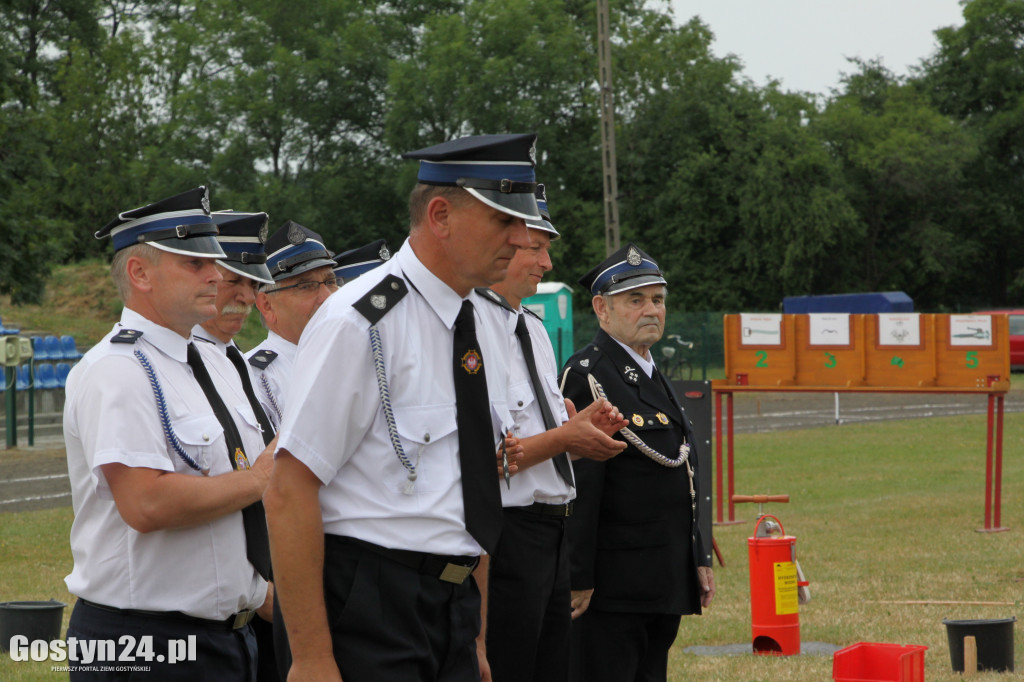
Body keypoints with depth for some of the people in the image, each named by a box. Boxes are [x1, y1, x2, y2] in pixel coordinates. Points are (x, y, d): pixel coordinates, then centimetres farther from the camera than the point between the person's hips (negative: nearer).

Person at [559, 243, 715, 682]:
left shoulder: (653, 378, 18)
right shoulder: (586, 377, -12)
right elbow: (576, 487, -17)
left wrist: (698, 560, 20)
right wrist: (578, 579, -20)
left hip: (663, 586, 9)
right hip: (611, 589, -9)